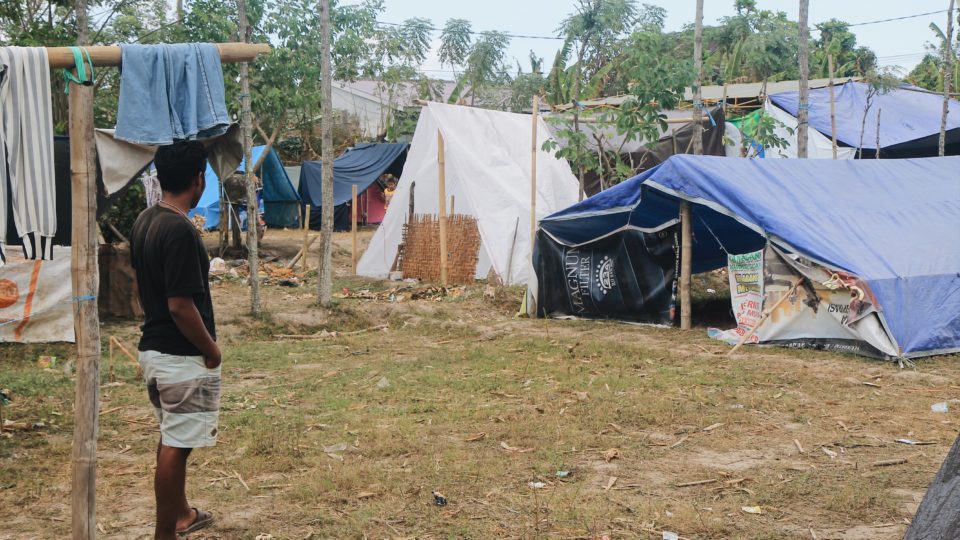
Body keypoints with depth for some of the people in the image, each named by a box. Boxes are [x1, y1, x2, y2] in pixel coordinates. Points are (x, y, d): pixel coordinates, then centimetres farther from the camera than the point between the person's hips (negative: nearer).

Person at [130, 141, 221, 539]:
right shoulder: (180, 230, -23)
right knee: (176, 446, 0)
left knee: (172, 438, 23)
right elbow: (180, 305, -25)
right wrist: (211, 350, -13)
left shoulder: (145, 221, 5)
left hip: (152, 348, 10)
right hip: (182, 357, -9)